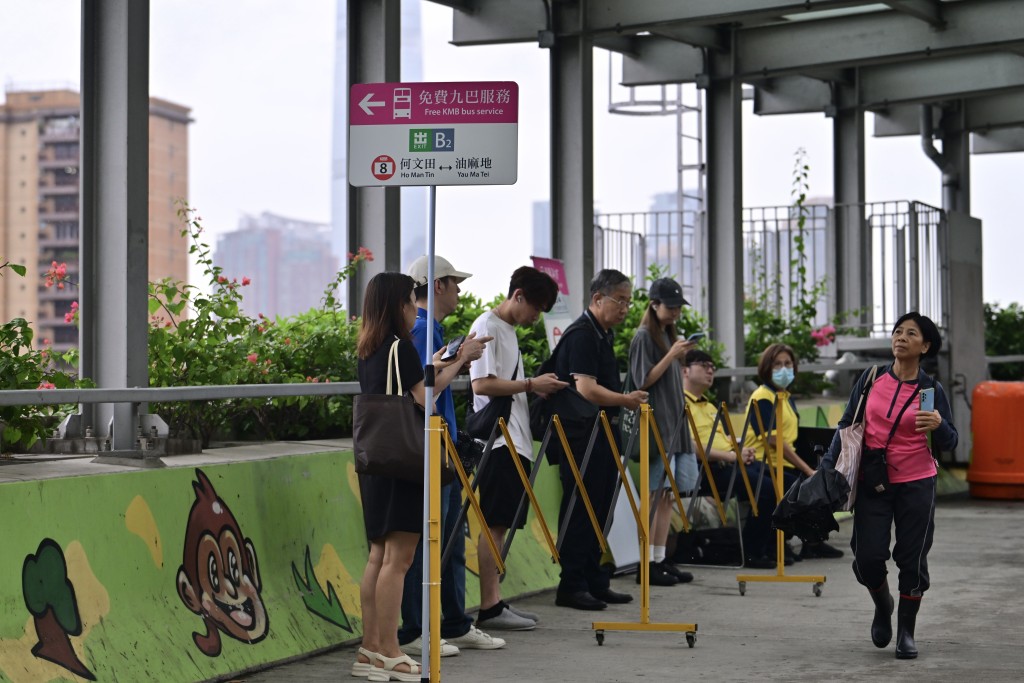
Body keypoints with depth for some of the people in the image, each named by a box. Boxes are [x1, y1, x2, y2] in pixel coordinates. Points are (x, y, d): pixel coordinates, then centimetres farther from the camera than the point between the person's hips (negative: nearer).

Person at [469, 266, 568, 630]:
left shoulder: (509, 330, 20)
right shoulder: (486, 327, -10)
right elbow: (482, 384, -18)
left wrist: (537, 386, 13)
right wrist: (530, 385, -16)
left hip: (515, 441, 10)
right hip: (498, 440, -10)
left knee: (501, 524, 9)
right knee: (493, 524, -8)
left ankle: (495, 602, 13)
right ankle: (489, 607, -7)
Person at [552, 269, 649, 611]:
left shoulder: (604, 335, 17)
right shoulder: (580, 335, -15)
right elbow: (587, 390, -24)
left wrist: (626, 401, 14)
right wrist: (625, 400, -19)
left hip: (602, 433, 10)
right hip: (582, 435, -10)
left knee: (599, 511, 13)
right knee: (580, 511, -6)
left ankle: (594, 582, 19)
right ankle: (571, 586, 0)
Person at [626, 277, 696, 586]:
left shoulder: (669, 335, 17)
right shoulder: (644, 336, -7)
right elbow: (644, 381, -13)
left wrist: (682, 357, 9)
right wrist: (672, 355, -18)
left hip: (674, 424, 8)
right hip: (654, 424, -8)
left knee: (667, 494, 7)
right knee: (653, 493, -8)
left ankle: (660, 560, 11)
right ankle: (647, 563, -5)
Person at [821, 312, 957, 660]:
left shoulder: (931, 391, -3)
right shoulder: (871, 380, 1)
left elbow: (949, 443, 0)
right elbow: (847, 424, 8)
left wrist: (939, 425, -23)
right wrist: (829, 464, -1)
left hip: (916, 484, -1)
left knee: (912, 560, 2)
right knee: (867, 557, -3)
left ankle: (906, 632, 19)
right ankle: (883, 606, 29)